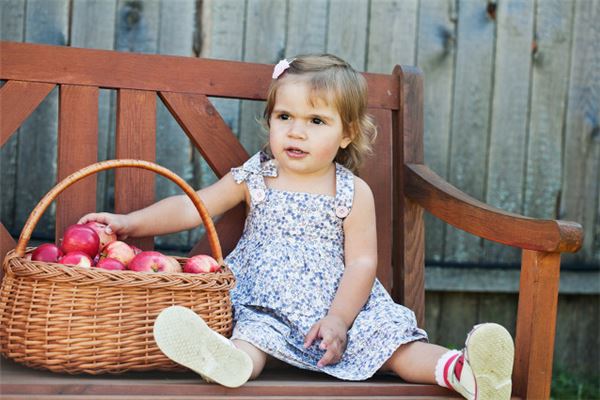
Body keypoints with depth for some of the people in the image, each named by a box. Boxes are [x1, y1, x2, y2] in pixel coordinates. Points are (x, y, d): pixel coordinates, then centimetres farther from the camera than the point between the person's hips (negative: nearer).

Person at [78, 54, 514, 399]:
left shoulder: (354, 193, 2)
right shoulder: (253, 179, 7)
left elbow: (362, 262, -3)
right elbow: (191, 208, 8)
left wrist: (338, 318, -15)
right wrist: (130, 222, -2)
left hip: (338, 305, 1)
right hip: (265, 304, 0)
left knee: (392, 342, -21)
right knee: (252, 334, -34)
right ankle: (230, 360, -64)